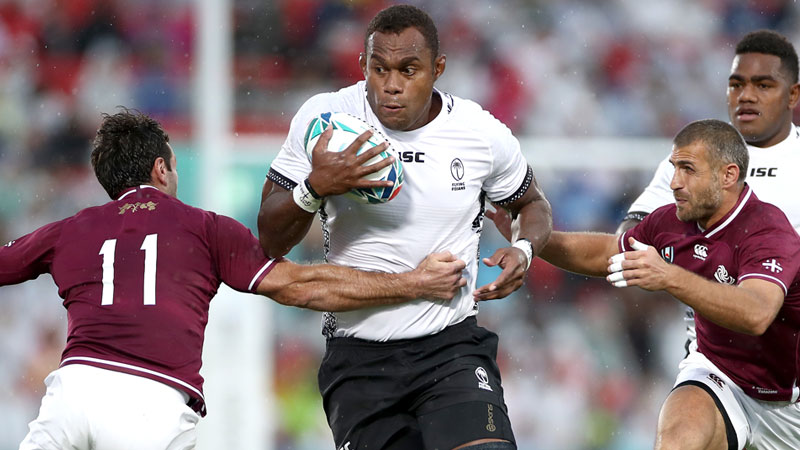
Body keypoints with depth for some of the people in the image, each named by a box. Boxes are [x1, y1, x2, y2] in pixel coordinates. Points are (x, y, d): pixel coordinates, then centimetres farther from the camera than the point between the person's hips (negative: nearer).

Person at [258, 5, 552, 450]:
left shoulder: (483, 135, -3)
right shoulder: (323, 119, -5)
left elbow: (532, 203, 18)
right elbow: (269, 242, -1)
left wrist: (524, 249, -4)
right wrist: (314, 188, -21)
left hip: (453, 347, -1)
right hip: (357, 358, 1)